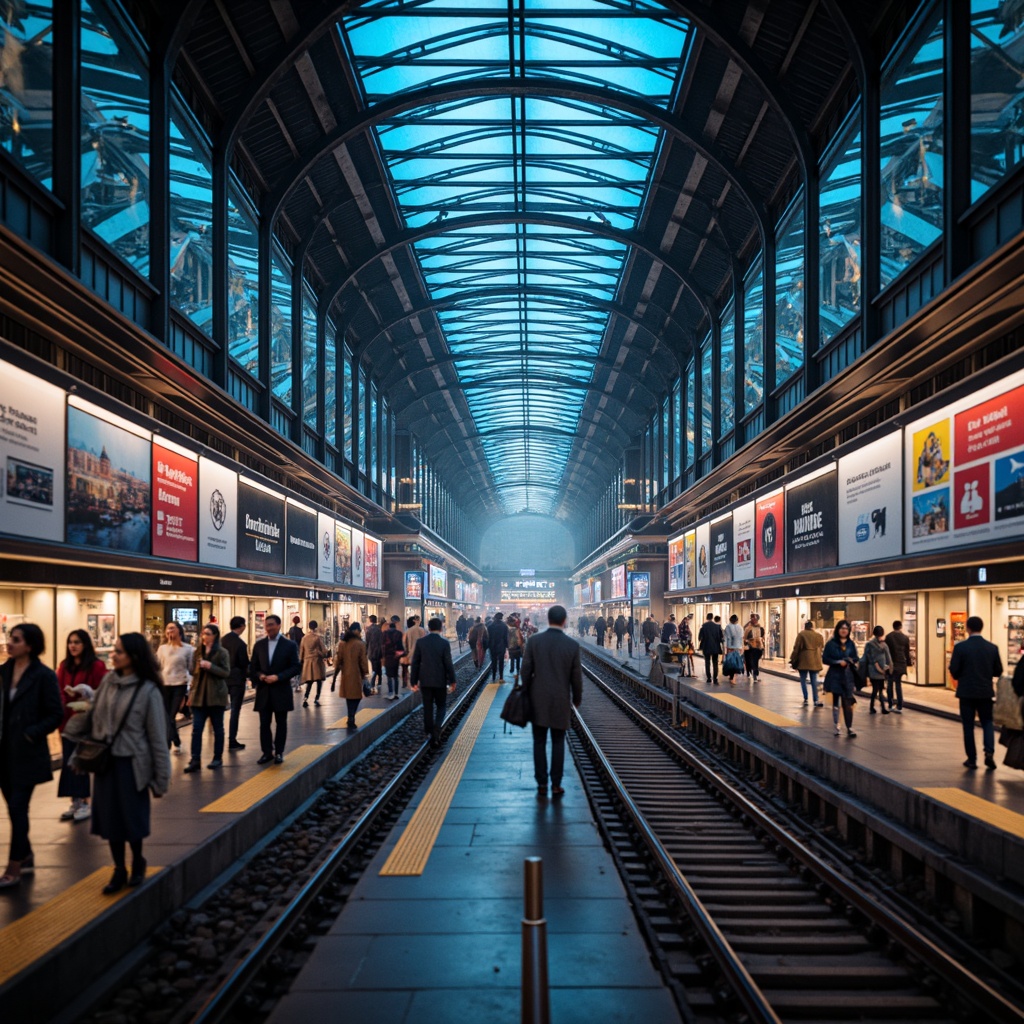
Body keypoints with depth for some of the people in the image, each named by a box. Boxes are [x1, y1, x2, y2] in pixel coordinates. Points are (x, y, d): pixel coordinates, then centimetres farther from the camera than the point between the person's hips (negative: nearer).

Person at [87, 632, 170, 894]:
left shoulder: (147, 690, -15)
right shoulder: (108, 681, -1)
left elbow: (158, 738, -11)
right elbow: (97, 719, 8)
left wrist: (160, 779, -9)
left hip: (132, 763, -4)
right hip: (106, 760, 5)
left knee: (132, 819, 7)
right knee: (109, 819, 10)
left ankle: (137, 863, 32)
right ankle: (119, 870, 26)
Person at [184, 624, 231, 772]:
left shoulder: (222, 653, -5)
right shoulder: (198, 652, 9)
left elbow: (226, 672, -11)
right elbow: (192, 671, 15)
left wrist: (210, 666, -21)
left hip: (216, 696, -4)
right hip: (199, 695, 4)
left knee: (218, 728, 7)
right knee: (196, 729, -2)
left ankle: (218, 758, 17)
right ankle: (195, 760, -1)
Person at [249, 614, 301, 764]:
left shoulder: (290, 645, -3)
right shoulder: (259, 644, 6)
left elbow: (296, 667, -6)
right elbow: (253, 666, 10)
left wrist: (278, 677, -16)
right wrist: (259, 675, -11)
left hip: (281, 690, -2)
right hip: (263, 690, 2)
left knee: (281, 723, 7)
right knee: (264, 723, 3)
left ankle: (279, 752, 17)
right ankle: (267, 752, 13)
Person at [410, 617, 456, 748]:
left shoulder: (420, 642, -2)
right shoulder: (444, 643, -10)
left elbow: (415, 662, 1)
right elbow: (448, 663, -9)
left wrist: (414, 681, 9)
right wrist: (452, 681, 1)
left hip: (425, 680, 2)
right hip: (440, 680, -2)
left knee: (427, 708, 11)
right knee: (440, 706, 9)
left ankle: (429, 732, 17)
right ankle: (436, 730, -12)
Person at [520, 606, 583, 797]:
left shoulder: (534, 641, -7)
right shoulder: (572, 645, -8)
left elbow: (526, 670, -4)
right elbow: (576, 676, -2)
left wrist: (525, 693, 9)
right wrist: (577, 699, 12)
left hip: (538, 700, 1)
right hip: (561, 701, 0)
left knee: (539, 743, 9)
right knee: (558, 743, 10)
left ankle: (542, 784, 12)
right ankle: (556, 785, 11)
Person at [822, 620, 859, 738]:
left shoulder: (851, 644, 5)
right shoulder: (831, 644, -5)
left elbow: (855, 658, 11)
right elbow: (825, 659, -6)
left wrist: (851, 660, -11)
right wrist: (838, 662, -17)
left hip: (848, 676, 2)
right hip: (835, 676, -2)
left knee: (847, 702, -3)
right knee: (836, 700, 9)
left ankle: (849, 728, -4)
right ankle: (836, 726, 18)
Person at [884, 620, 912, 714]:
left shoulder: (888, 637, -5)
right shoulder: (905, 638, -1)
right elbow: (907, 652, 5)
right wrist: (909, 662, 19)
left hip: (890, 664, -1)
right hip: (901, 664, 1)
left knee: (890, 684, 10)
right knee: (898, 684, 6)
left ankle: (890, 705, 10)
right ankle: (899, 707, 2)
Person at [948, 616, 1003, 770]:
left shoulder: (960, 647, -11)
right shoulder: (992, 647, -3)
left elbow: (953, 670, -11)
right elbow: (998, 671, 2)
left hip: (966, 692, -2)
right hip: (985, 692, 2)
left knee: (968, 726, 8)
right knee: (987, 723, 14)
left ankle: (972, 759, 11)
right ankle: (989, 752, -6)